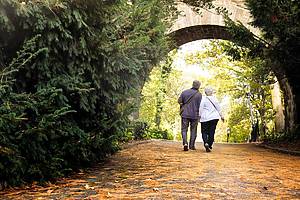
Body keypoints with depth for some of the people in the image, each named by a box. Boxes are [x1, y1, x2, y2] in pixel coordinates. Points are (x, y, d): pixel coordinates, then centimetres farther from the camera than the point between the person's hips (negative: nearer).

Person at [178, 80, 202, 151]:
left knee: (184, 129, 8)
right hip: (194, 115, -1)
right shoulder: (199, 95, -7)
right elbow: (200, 106, -9)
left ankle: (185, 143, -12)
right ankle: (192, 145, 14)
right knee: (193, 130, 13)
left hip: (185, 114, 1)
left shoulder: (185, 92, 0)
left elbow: (179, 101, 0)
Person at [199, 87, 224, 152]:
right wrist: (221, 116, 17)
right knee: (211, 131, 9)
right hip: (214, 117, 3)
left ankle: (206, 143, -19)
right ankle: (210, 145, 11)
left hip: (205, 118, -3)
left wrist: (199, 116, 1)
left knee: (204, 131, 4)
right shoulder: (214, 99, 4)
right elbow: (218, 108, 9)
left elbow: (201, 108, -7)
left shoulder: (203, 99, -6)